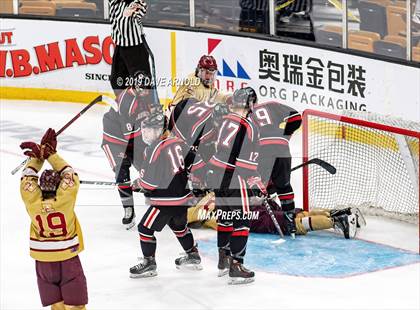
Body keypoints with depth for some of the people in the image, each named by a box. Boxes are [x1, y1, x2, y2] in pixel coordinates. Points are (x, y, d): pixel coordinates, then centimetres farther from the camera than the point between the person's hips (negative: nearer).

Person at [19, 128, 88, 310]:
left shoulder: (32, 202, -13)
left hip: (43, 262, 2)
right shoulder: (65, 200, -17)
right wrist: (49, 154, -1)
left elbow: (27, 178, 2)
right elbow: (70, 174, -4)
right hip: (68, 259, -2)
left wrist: (38, 155, 3)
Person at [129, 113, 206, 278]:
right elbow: (197, 163, 9)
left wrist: (139, 183, 5)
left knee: (145, 228, 3)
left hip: (166, 199, -9)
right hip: (183, 195, 9)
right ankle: (193, 256, 39)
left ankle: (149, 263, 8)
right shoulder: (179, 142, 5)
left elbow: (148, 180, -17)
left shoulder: (154, 149, -17)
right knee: (178, 225, 29)